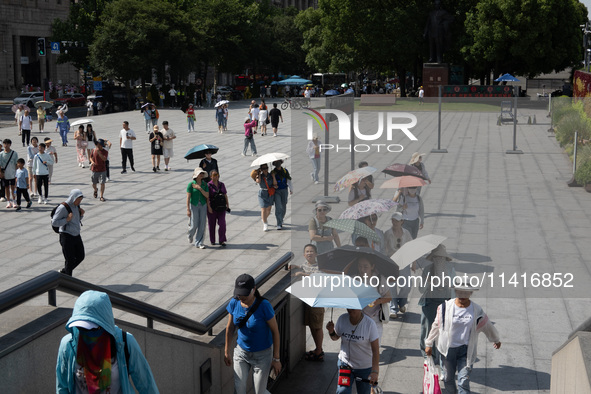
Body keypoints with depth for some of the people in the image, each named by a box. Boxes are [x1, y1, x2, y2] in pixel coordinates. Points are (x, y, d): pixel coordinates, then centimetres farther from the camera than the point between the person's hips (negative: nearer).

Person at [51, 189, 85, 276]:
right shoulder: (63, 207, -17)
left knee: (80, 257, 14)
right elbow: (54, 223, -17)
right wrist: (67, 220, -25)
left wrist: (81, 214, 0)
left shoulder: (76, 205, 5)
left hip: (76, 235, 8)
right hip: (66, 236, -8)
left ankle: (64, 272, 33)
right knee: (70, 260, -3)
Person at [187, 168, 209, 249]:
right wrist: (188, 209, -15)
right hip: (194, 206, -3)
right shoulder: (191, 184, -9)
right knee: (194, 225, -2)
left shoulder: (205, 184, 2)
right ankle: (190, 235, 33)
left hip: (203, 206, 3)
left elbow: (207, 196, -5)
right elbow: (188, 197, -11)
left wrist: (200, 189, -17)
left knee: (202, 225, 0)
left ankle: (199, 243, 8)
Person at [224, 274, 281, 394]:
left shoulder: (264, 306, -25)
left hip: (262, 354, -3)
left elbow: (275, 331, -15)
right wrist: (227, 351, 11)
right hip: (241, 352, 3)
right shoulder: (234, 303, -13)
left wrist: (276, 358, -10)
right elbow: (230, 327, 3)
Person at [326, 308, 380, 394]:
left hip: (364, 367, -2)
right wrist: (331, 331, -14)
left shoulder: (370, 324, -20)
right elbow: (335, 337, 10)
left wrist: (375, 371, -29)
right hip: (345, 363, 2)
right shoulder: (342, 319, -8)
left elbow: (375, 349, -21)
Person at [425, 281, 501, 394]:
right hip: (448, 349, 1)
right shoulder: (446, 307, -6)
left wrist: (496, 340, 30)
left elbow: (488, 326, 14)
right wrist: (429, 344, 13)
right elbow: (436, 326, 6)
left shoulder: (477, 310, -4)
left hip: (466, 351, -1)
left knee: (464, 380, -9)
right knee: (448, 378, 12)